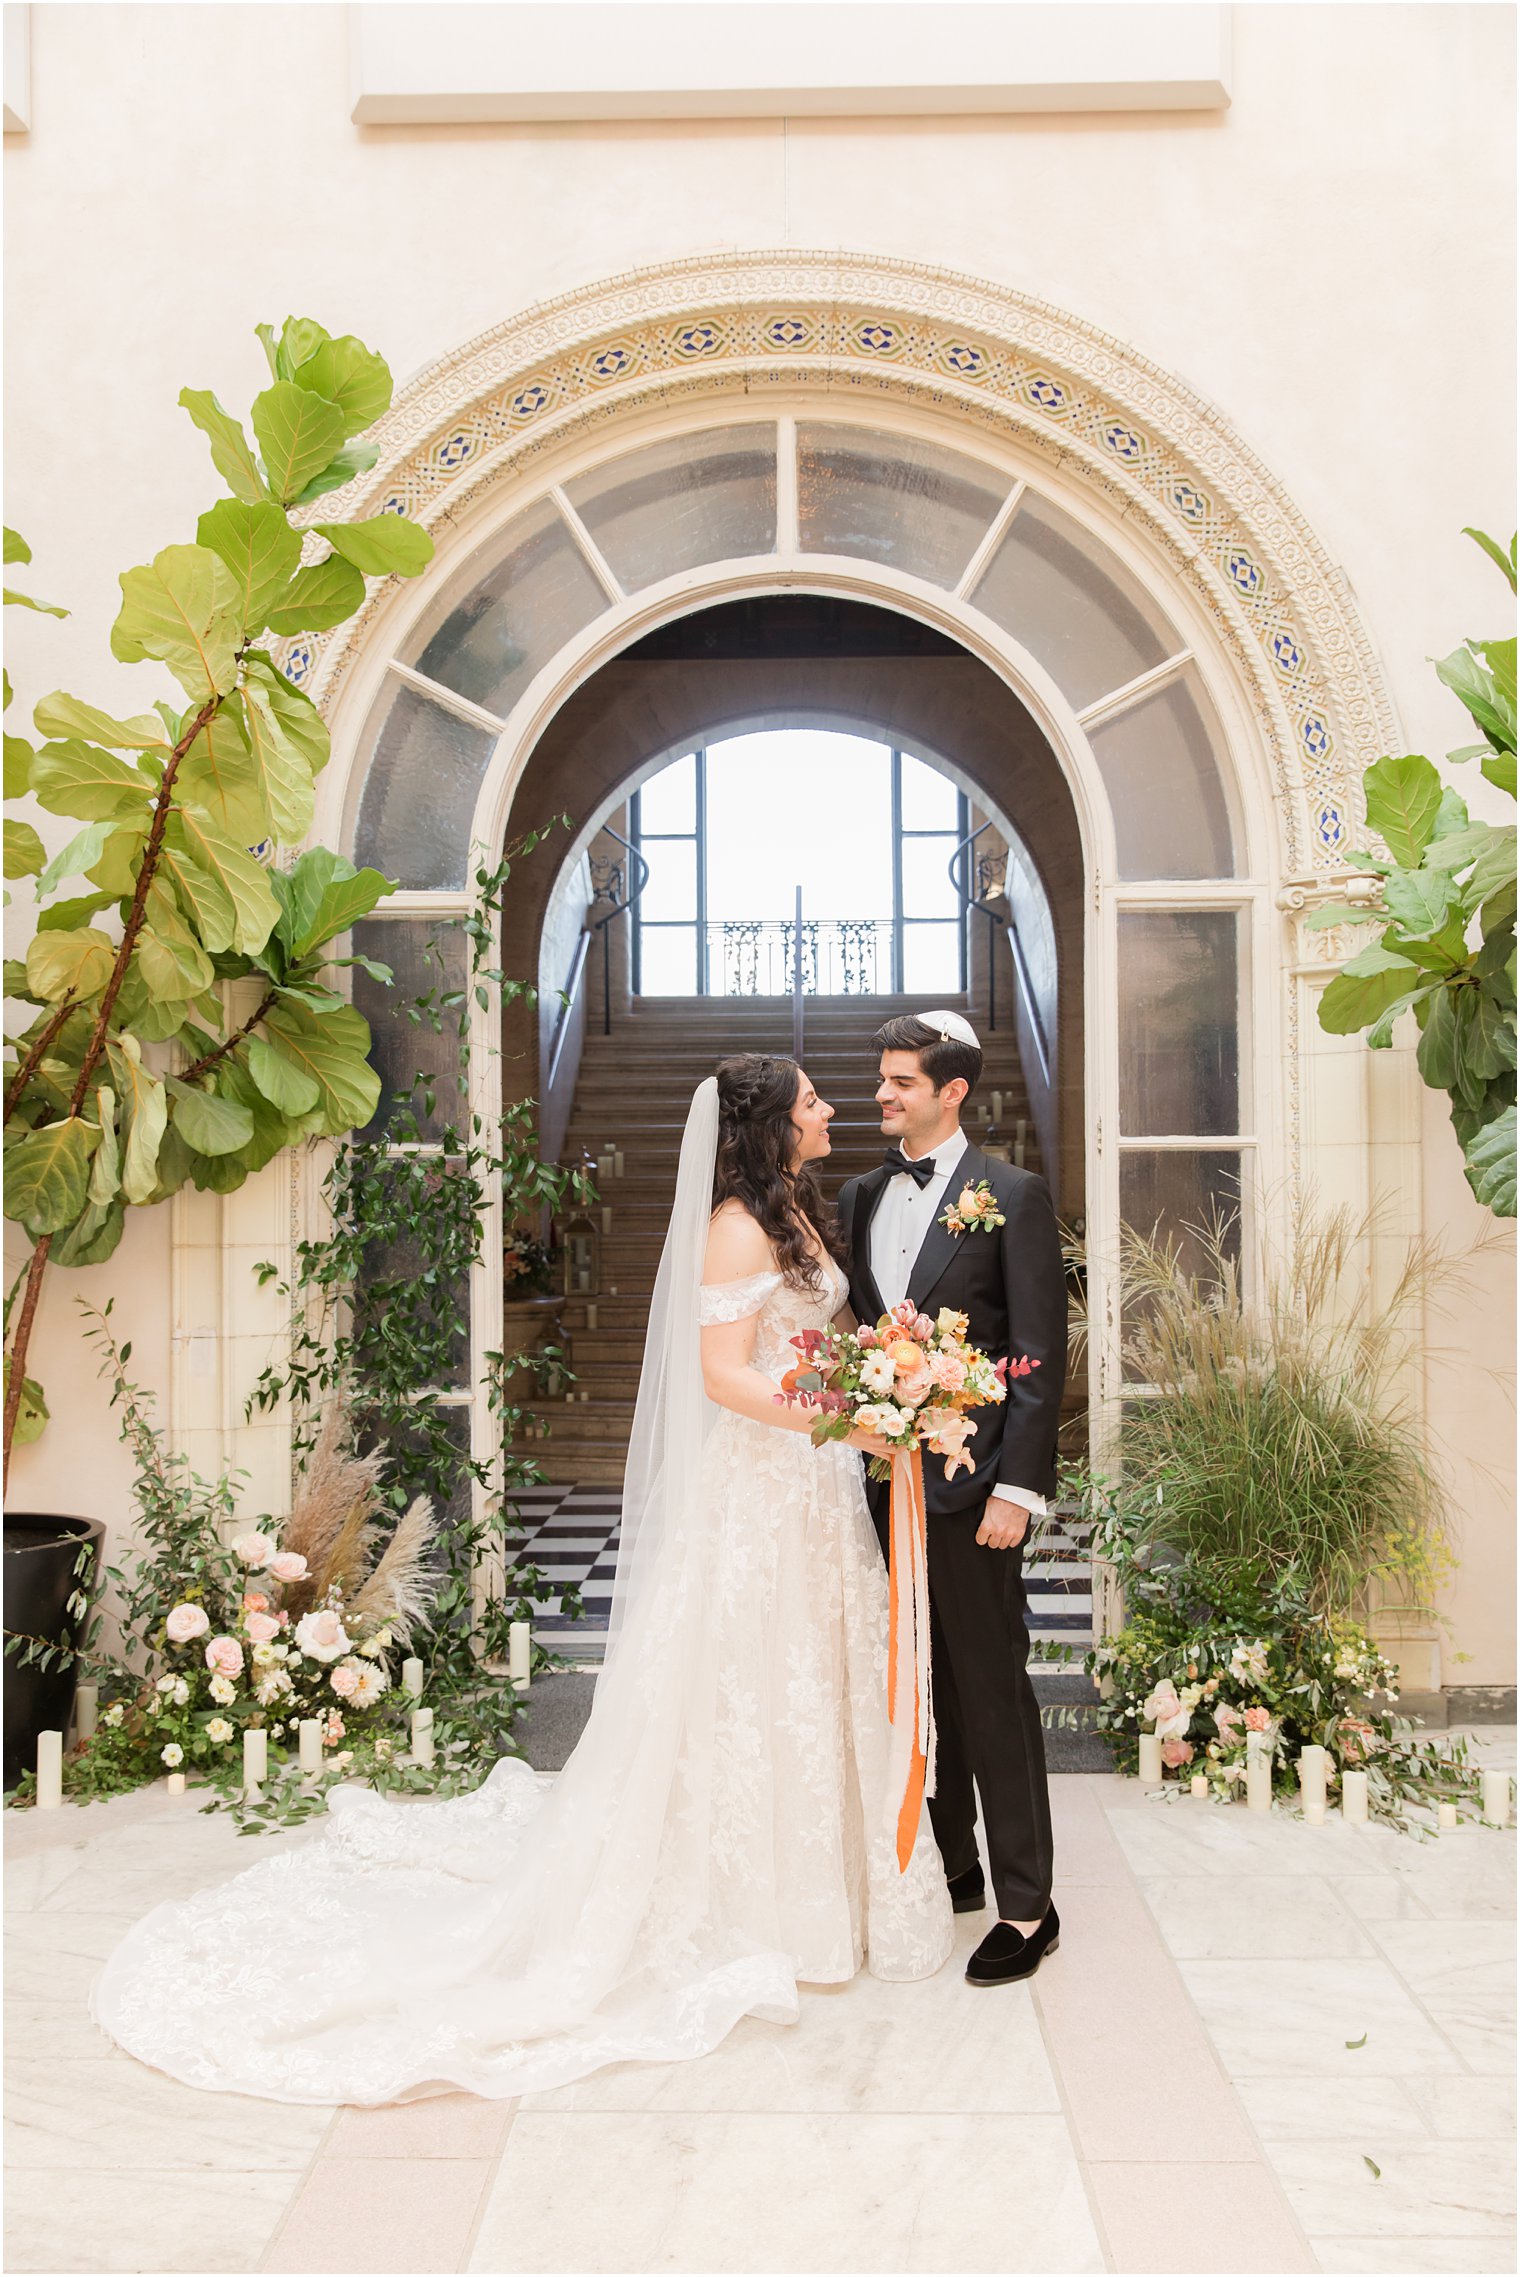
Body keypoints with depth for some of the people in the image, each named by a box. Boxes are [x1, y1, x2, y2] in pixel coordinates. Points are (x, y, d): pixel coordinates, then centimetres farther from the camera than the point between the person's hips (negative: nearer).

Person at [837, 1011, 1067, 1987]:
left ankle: (1026, 1906, 16)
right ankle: (949, 1865, 33)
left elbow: (1040, 1355, -10)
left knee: (991, 1688, 2)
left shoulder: (1012, 1195, -6)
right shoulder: (861, 1197, 12)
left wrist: (1017, 1489, -14)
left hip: (970, 1483, -6)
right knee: (917, 1682, 16)